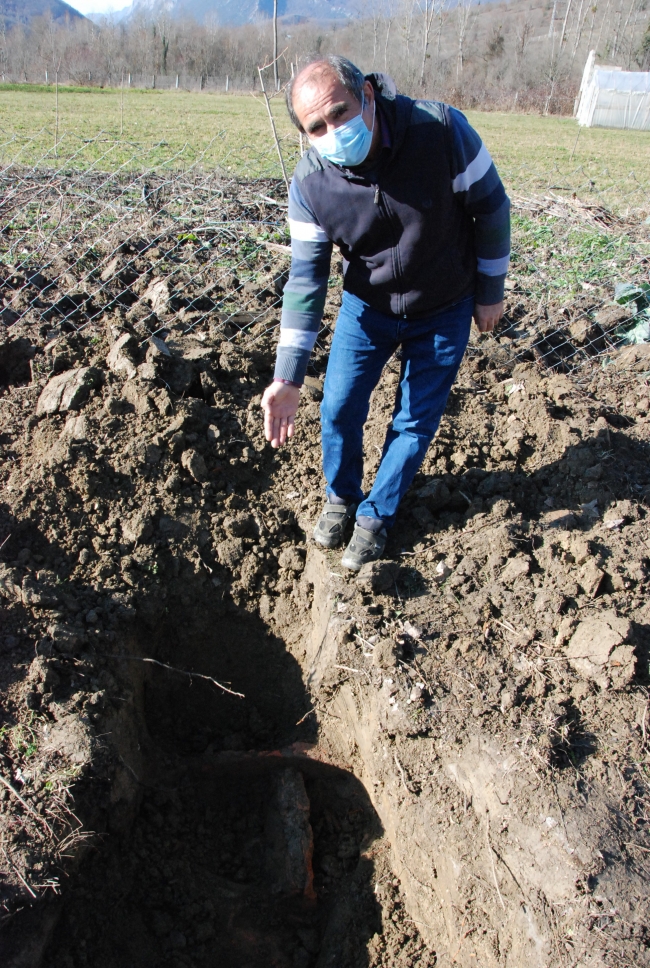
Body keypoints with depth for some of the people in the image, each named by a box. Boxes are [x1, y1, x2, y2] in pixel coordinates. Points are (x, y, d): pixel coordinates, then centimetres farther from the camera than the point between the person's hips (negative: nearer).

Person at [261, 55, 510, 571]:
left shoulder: (442, 129, -27)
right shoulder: (309, 183, -21)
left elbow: (492, 209, -13)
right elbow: (306, 275, -17)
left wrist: (490, 292, -5)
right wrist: (288, 377, -22)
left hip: (444, 311, -1)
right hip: (368, 305, 2)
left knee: (415, 421, 7)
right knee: (339, 409, 4)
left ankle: (377, 514, 29)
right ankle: (340, 496, 34)